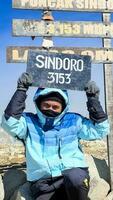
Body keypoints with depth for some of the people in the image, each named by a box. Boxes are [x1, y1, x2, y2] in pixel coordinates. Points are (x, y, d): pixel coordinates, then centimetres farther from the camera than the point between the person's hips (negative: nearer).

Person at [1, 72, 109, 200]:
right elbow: (10, 123, -9)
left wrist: (93, 99, 8)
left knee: (75, 179, -35)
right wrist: (21, 90, -8)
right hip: (42, 182, 0)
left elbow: (100, 130, 13)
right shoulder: (30, 122, 10)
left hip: (73, 172, 0)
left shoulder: (73, 120, 13)